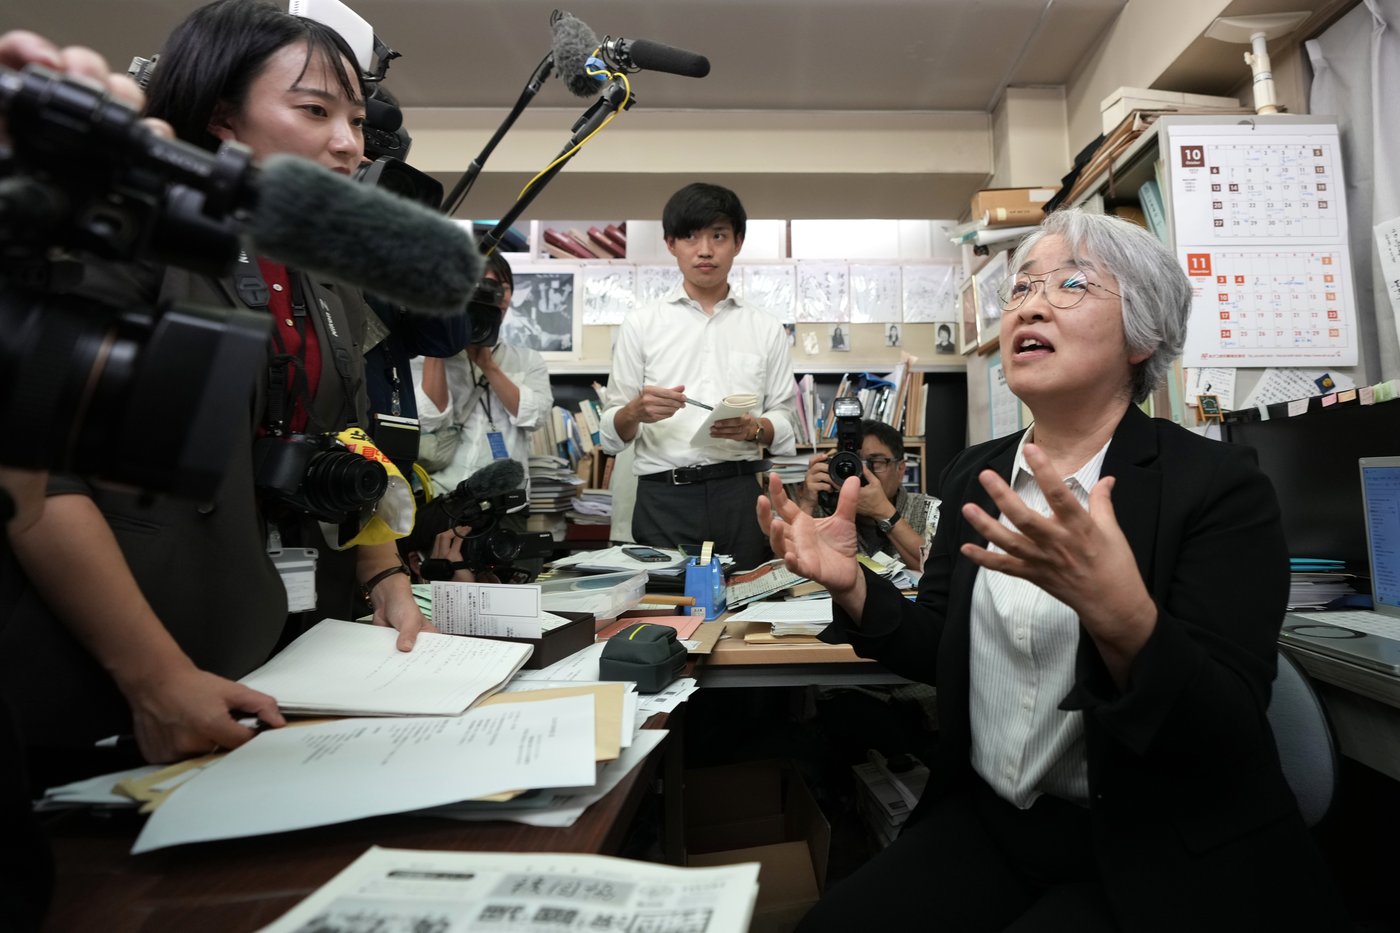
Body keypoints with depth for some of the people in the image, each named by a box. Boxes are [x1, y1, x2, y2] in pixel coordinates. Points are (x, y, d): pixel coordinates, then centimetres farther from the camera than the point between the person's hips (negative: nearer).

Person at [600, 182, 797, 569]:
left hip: (740, 494, 1)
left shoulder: (767, 328, 10)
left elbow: (785, 422, 7)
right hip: (663, 497, -1)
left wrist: (752, 428, -13)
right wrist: (636, 411, -17)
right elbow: (611, 432, 4)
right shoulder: (641, 324, 7)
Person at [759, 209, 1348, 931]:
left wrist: (1118, 612, -38)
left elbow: (1227, 737, -19)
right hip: (987, 824, 5)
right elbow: (940, 652, 6)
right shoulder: (975, 475, 2)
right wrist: (852, 586, -12)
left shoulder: (1219, 486, -13)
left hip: (1156, 858, -4)